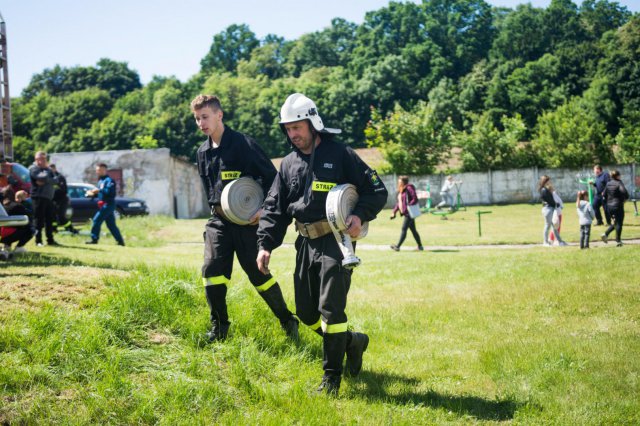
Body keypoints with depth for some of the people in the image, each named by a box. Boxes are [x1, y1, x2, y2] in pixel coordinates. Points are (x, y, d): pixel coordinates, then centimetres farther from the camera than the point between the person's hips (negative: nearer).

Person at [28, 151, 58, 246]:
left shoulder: (47, 168, 19)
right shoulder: (33, 169, -4)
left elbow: (53, 180, 4)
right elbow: (42, 178, -20)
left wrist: (43, 182, -12)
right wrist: (46, 171, 0)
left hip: (48, 197, 7)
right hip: (38, 197, -7)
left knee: (49, 220, 8)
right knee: (39, 220, -5)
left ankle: (50, 240, 14)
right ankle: (38, 241, -2)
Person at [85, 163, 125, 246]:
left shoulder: (109, 180, -11)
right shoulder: (101, 180, 19)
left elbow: (110, 191, -25)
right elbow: (100, 193, 25)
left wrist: (99, 190, -23)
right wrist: (93, 194, 7)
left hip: (108, 204, -10)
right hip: (104, 204, 10)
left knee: (96, 220, -12)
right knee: (111, 224, 9)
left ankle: (94, 239, -7)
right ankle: (120, 241, 11)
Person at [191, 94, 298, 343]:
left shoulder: (243, 144, -12)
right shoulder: (203, 152, 9)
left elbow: (271, 177, -11)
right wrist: (216, 208, 12)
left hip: (246, 220, -6)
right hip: (218, 220, 6)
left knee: (258, 273, -2)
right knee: (212, 269, -5)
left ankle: (287, 321, 15)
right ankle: (219, 327, 7)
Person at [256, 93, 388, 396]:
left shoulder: (340, 155, -6)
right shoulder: (289, 164, 10)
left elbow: (377, 191, -3)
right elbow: (274, 208, 12)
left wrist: (360, 215, -21)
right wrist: (265, 244, 1)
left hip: (335, 241, -6)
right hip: (306, 243, 6)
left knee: (331, 310, -8)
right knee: (306, 313, 9)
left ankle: (332, 377, 4)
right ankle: (352, 342, 33)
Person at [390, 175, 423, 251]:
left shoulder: (409, 188, -10)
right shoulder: (400, 191, 17)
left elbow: (415, 199, -16)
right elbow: (398, 203, 21)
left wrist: (408, 206, -21)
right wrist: (394, 212, 16)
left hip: (409, 213, -9)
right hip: (406, 213, 9)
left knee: (404, 229, -11)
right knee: (413, 229, 12)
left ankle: (397, 246, -14)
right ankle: (420, 246, 18)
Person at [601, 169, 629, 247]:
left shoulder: (608, 184, 5)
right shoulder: (619, 183, -12)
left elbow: (604, 195, 8)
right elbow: (624, 192, -26)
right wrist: (625, 198, -7)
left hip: (609, 206, 6)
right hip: (618, 206, -6)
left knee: (615, 222, 20)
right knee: (619, 223, 4)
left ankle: (606, 234, 3)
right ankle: (618, 241, 6)